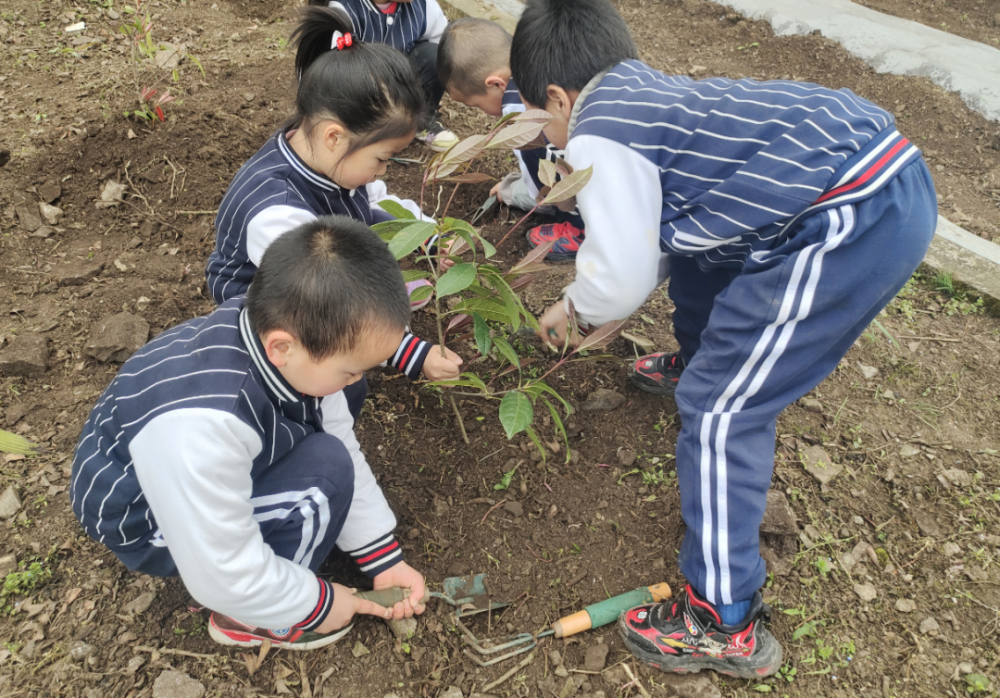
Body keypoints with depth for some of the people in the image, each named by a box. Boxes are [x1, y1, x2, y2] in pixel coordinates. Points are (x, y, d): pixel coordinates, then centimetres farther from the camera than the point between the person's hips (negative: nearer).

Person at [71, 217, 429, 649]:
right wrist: (313, 605, -15)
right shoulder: (199, 427, -43)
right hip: (147, 523, -7)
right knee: (325, 471, -28)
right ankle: (246, 618, -5)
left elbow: (344, 447, -9)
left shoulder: (275, 327, -21)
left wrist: (383, 558, -4)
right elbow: (219, 571, -31)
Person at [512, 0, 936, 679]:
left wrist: (574, 307, 13)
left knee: (720, 408, -3)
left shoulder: (594, 134, -8)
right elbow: (658, 226, 31)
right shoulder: (649, 89, 21)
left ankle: (726, 624, 8)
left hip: (854, 226, -11)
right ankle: (698, 359, 58)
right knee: (694, 248, 31)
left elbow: (623, 277, -8)